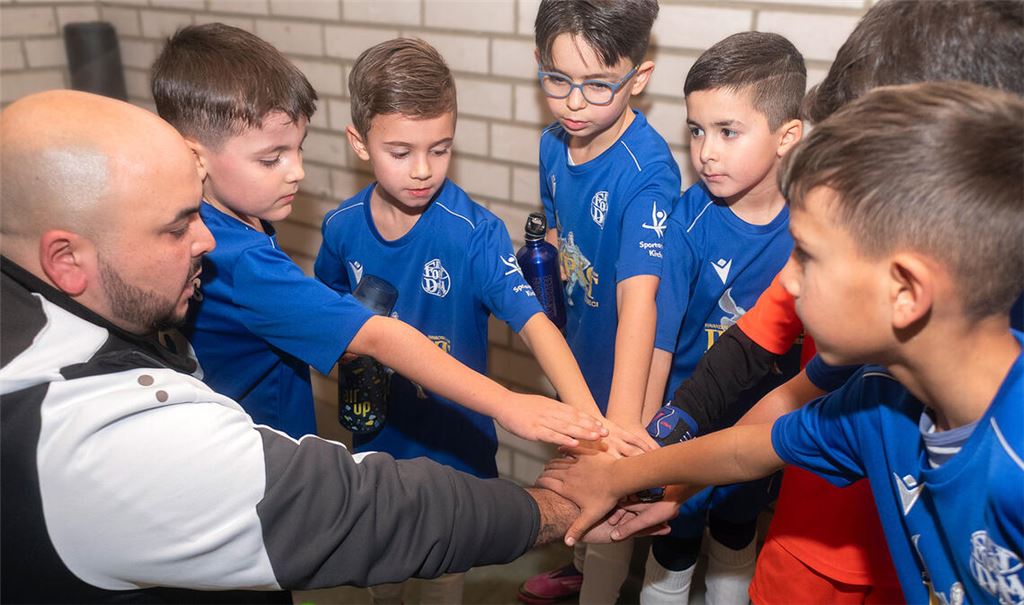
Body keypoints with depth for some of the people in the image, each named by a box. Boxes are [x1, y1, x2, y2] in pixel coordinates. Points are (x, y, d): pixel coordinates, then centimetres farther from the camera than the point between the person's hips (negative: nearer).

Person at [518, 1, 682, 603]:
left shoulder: (647, 170, -30)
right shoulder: (554, 143, -7)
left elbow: (638, 290, -41)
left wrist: (624, 412, -50)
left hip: (623, 364, -7)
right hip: (574, 348, 7)